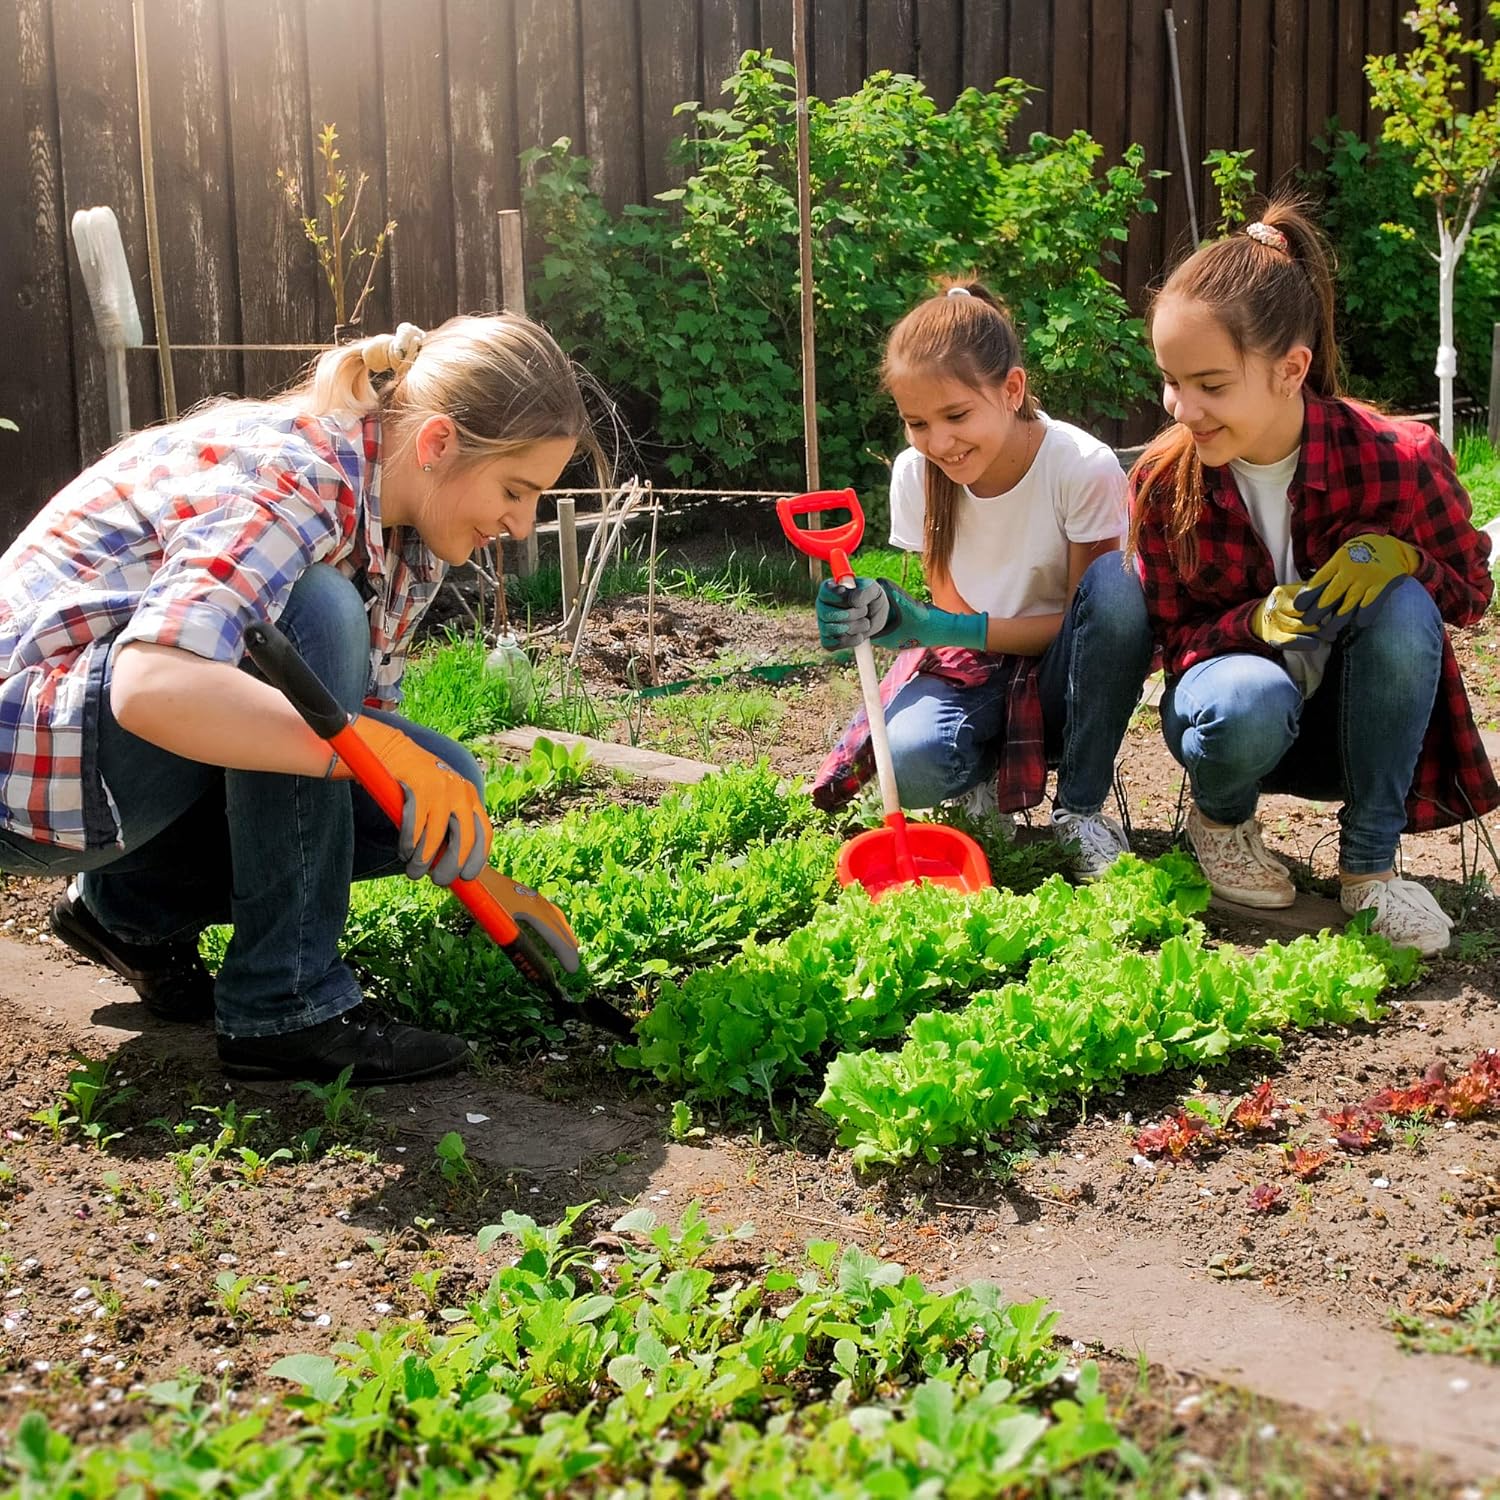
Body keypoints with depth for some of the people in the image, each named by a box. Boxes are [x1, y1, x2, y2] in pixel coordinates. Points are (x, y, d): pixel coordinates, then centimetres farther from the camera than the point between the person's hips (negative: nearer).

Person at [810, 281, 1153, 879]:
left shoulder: (1084, 467, -19)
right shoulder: (915, 473, -8)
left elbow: (1087, 617, -14)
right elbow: (954, 615, -3)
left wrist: (936, 627, -28)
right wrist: (907, 623, -29)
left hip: (1061, 675, -1)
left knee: (1115, 582, -34)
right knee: (910, 763, -34)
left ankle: (1081, 808, -16)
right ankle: (986, 774, 5)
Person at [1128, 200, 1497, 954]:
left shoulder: (1396, 459, -21)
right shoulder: (1162, 482, -17)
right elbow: (1174, 637, -8)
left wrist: (1395, 554, -29)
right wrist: (1257, 621, -31)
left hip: (1358, 716, 1)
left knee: (1404, 606, -32)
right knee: (1250, 701, -38)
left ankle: (1370, 862, -16)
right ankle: (1221, 816, 1)